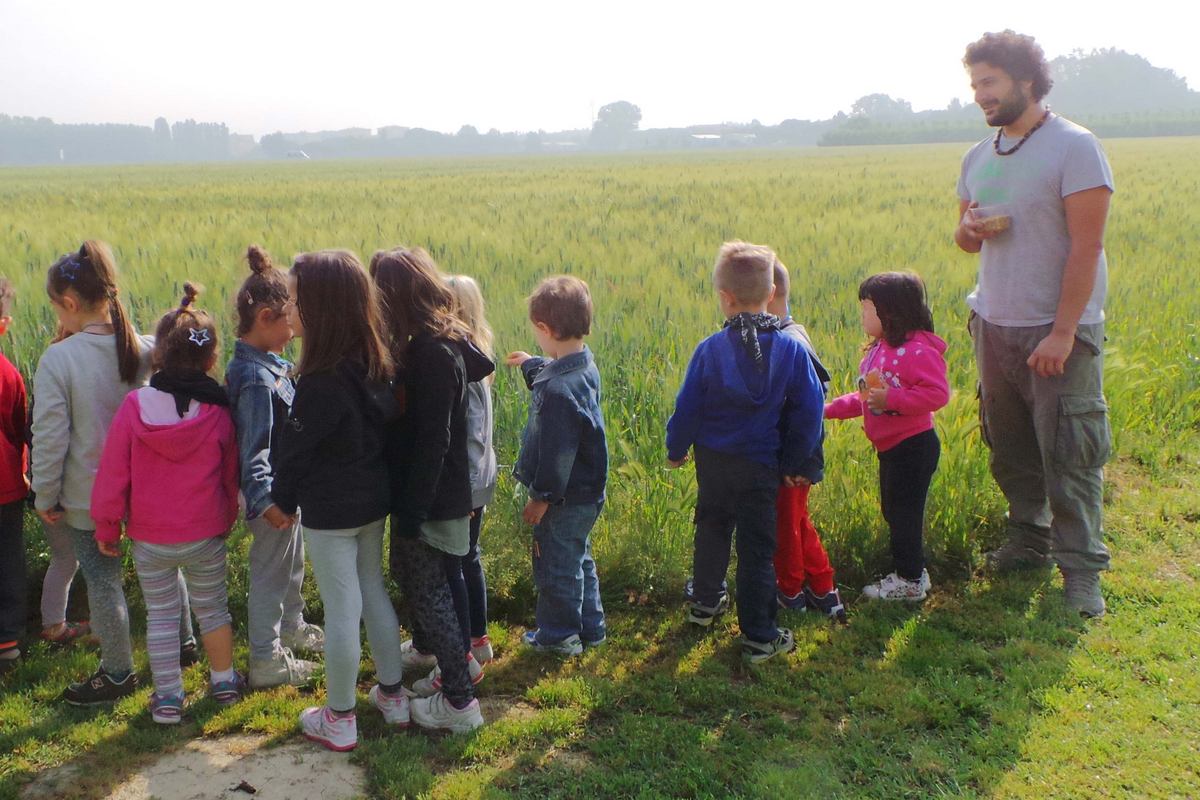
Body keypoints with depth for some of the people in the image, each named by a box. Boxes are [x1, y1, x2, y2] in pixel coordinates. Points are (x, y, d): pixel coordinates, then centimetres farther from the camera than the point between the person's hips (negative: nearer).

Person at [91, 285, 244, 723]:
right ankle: (224, 680, 32)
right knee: (212, 607, 18)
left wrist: (107, 527, 5)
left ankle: (168, 696, 22)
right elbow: (230, 475, 2)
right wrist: (226, 520, 18)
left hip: (150, 538, -1)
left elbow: (112, 474, -8)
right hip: (206, 534, 1)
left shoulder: (134, 407, -14)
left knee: (160, 614, 14)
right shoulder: (218, 412, -10)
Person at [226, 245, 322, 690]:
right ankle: (266, 662, 20)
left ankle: (291, 627, 48)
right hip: (273, 492, -10)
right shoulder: (256, 378, -27)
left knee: (293, 562, 27)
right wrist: (264, 500, -37)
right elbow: (253, 448, -30)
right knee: (270, 572, 5)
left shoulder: (267, 362, 4)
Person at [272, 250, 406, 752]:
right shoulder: (375, 366, -2)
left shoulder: (321, 381, -25)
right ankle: (392, 695, 33)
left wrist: (282, 499, 3)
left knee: (341, 609, 5)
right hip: (373, 500, 8)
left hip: (330, 511, -8)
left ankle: (339, 720, 21)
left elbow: (295, 448, -14)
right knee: (373, 591, 21)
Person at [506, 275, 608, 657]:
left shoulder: (557, 390, -31)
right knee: (579, 560, 23)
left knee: (555, 566, 10)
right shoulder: (584, 363, -2)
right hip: (587, 492, 9)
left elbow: (556, 452, -26)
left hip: (564, 498, -9)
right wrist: (530, 364, 39)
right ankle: (590, 627, 36)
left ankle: (559, 635, 26)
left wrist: (542, 496, -16)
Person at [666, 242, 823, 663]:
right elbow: (809, 409, -8)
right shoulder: (791, 348, -12)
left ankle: (705, 602, 41)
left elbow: (688, 407, -7)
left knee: (711, 529, 24)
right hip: (761, 466, -2)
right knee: (757, 547, 6)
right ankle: (759, 636, 11)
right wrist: (793, 464, 4)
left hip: (713, 460, 2)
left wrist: (676, 449, 10)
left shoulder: (710, 349, -13)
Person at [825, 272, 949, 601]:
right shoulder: (878, 349, 11)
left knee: (904, 512, 0)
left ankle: (910, 581, 13)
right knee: (893, 510, 19)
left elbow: (937, 394, -28)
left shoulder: (917, 351, -21)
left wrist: (891, 398, -29)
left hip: (912, 447, -10)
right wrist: (830, 409, 9)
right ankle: (912, 571, 33)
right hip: (891, 448, 10)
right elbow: (865, 398, 17)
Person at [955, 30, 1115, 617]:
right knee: (1009, 448, 12)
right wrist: (968, 229, -5)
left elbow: (1086, 245, -15)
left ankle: (1081, 570, 7)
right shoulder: (979, 157, 11)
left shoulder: (1074, 147, -10)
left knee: (1068, 456, -3)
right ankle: (1027, 542, 28)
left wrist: (1062, 333, -20)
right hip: (994, 325, 6)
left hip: (1057, 331, -6)